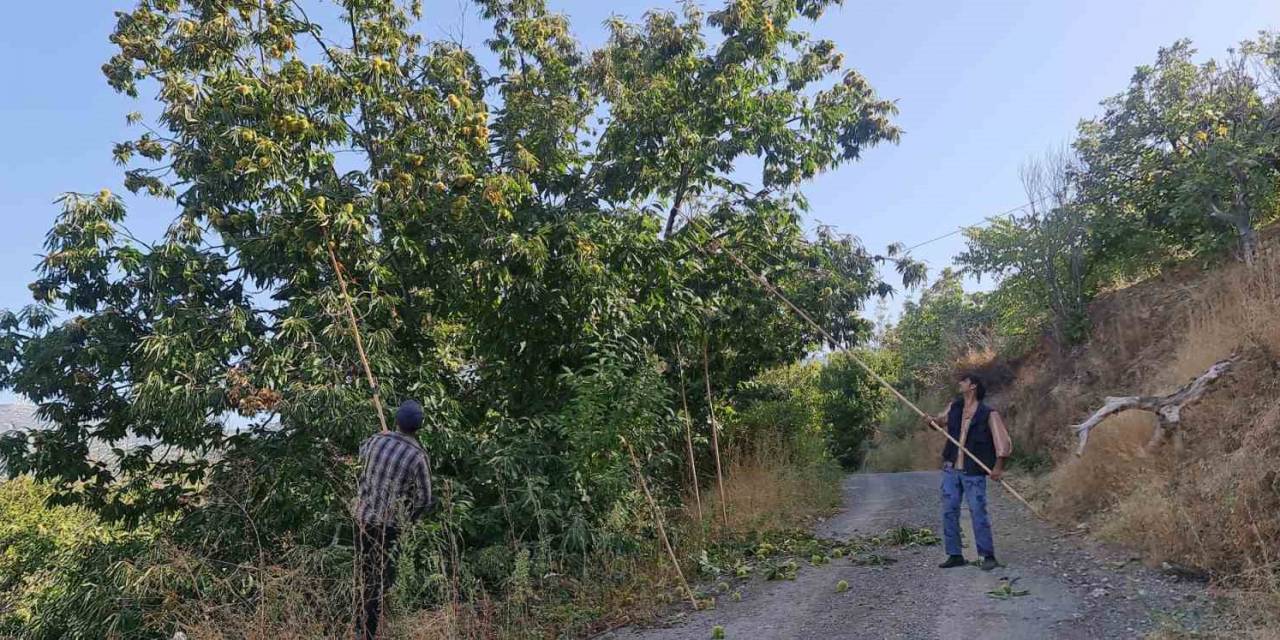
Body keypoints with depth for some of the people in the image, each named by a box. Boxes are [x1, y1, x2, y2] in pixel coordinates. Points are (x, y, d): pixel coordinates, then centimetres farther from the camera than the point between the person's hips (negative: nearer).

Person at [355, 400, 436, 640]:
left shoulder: (376, 441, -3)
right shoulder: (418, 457, -15)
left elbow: (362, 453, 23)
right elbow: (424, 500, -8)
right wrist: (409, 519, 12)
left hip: (362, 517, 5)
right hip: (388, 525, -5)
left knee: (365, 574, 20)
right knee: (381, 580, 5)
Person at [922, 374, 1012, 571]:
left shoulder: (988, 414, -6)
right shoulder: (955, 407, 9)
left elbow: (1003, 441, -9)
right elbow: (943, 418, 28)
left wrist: (998, 467, -17)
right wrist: (933, 420, 5)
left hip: (974, 472, -5)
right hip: (951, 469, 6)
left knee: (978, 513, -5)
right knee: (949, 512, 5)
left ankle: (988, 556, 7)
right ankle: (955, 555, 14)